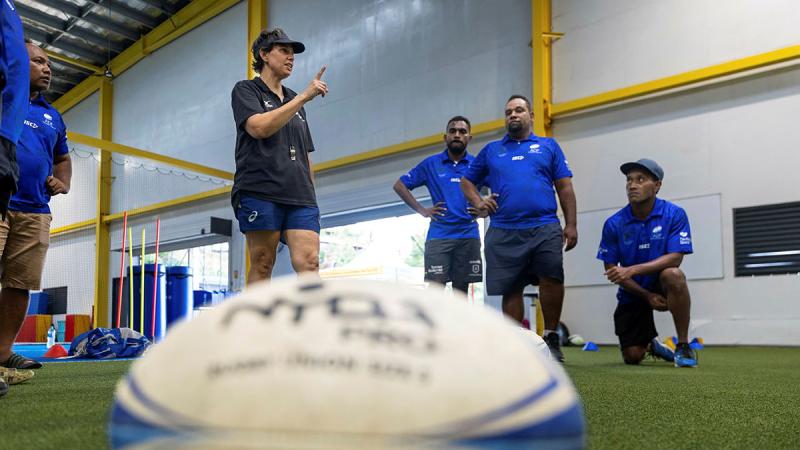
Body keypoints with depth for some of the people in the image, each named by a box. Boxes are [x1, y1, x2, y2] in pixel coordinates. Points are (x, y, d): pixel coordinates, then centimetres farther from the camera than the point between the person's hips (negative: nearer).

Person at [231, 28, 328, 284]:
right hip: (260, 193, -4)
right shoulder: (246, 90, 10)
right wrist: (304, 97, -10)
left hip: (300, 197, 5)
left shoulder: (296, 102, 27)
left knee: (309, 263, -11)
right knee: (262, 265, -5)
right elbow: (260, 127, -11)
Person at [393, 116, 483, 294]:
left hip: (468, 235, 1)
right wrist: (422, 210, 2)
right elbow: (400, 185, 10)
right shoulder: (430, 164, 6)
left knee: (461, 289, 5)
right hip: (438, 235, -1)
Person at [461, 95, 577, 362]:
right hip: (503, 232, 2)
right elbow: (467, 181, 25)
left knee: (552, 279, -18)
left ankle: (551, 337, 1)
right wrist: (478, 202, 6)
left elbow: (565, 187, 10)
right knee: (511, 290, 4)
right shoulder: (491, 150, 18)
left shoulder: (548, 146, 14)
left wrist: (571, 224, 1)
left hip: (545, 228, -2)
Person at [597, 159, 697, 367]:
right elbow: (611, 269, -6)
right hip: (632, 293, 2)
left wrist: (632, 270, -33)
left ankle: (683, 346, -20)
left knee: (673, 274, -37)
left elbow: (675, 258, -22)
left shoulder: (675, 214, -13)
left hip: (662, 286, -2)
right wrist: (647, 296, -13)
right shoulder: (614, 224, -9)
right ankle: (651, 344, 36)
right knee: (632, 357, -5)